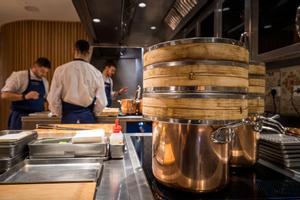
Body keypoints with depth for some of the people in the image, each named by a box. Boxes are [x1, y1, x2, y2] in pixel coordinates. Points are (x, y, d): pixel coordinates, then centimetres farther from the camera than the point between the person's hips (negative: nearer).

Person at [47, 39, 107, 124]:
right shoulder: (96, 72, -4)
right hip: (88, 118, 0)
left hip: (68, 118, 0)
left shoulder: (60, 70, -4)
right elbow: (101, 102, -3)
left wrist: (60, 114, 14)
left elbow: (53, 99, -4)